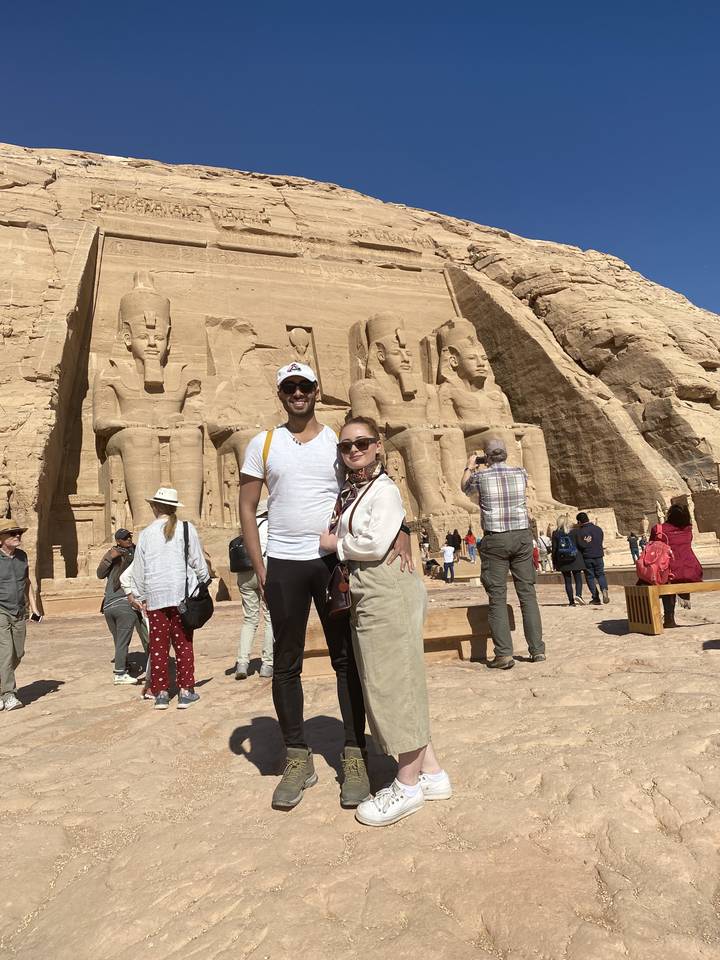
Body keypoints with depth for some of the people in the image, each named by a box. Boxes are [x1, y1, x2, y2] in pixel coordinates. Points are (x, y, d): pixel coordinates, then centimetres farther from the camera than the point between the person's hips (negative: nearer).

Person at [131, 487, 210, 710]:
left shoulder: (146, 534, 3)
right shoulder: (186, 529, -3)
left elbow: (139, 571, 8)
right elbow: (198, 562, 0)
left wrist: (140, 597, 19)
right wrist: (204, 583, 16)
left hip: (155, 597, 1)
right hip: (182, 595, -1)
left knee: (158, 645, 8)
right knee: (183, 644, 7)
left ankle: (161, 693, 13)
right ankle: (185, 691, 8)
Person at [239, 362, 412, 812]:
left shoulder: (340, 441, 5)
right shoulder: (263, 443, 6)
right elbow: (247, 507, 6)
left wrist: (400, 529, -19)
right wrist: (259, 566, -2)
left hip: (335, 560, 0)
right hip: (283, 565, 1)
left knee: (348, 659, 6)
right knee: (286, 665, 8)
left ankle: (355, 756, 20)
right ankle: (298, 759, 23)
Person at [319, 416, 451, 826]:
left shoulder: (385, 490, -10)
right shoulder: (349, 489, 14)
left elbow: (374, 545, -19)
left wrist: (334, 543, -7)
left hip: (388, 591, -9)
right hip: (365, 593, 9)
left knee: (396, 683, 0)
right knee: (386, 684, 14)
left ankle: (408, 786, 15)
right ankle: (431, 773, 27)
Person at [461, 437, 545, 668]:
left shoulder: (481, 476, -3)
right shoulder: (520, 473, 4)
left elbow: (464, 487, 20)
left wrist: (470, 467, 34)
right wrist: (498, 465, 38)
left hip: (495, 539, -3)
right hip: (522, 536, 3)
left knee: (497, 597, 0)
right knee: (527, 593, 8)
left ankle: (504, 653, -4)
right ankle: (537, 649, 10)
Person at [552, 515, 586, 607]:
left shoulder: (555, 533, -1)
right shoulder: (574, 531, -2)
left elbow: (554, 549, -1)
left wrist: (554, 562, 5)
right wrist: (581, 558, 14)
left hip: (563, 561, 1)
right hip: (575, 559, -1)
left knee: (568, 581, 6)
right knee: (578, 579, 4)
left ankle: (571, 601, 5)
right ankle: (578, 595, -19)